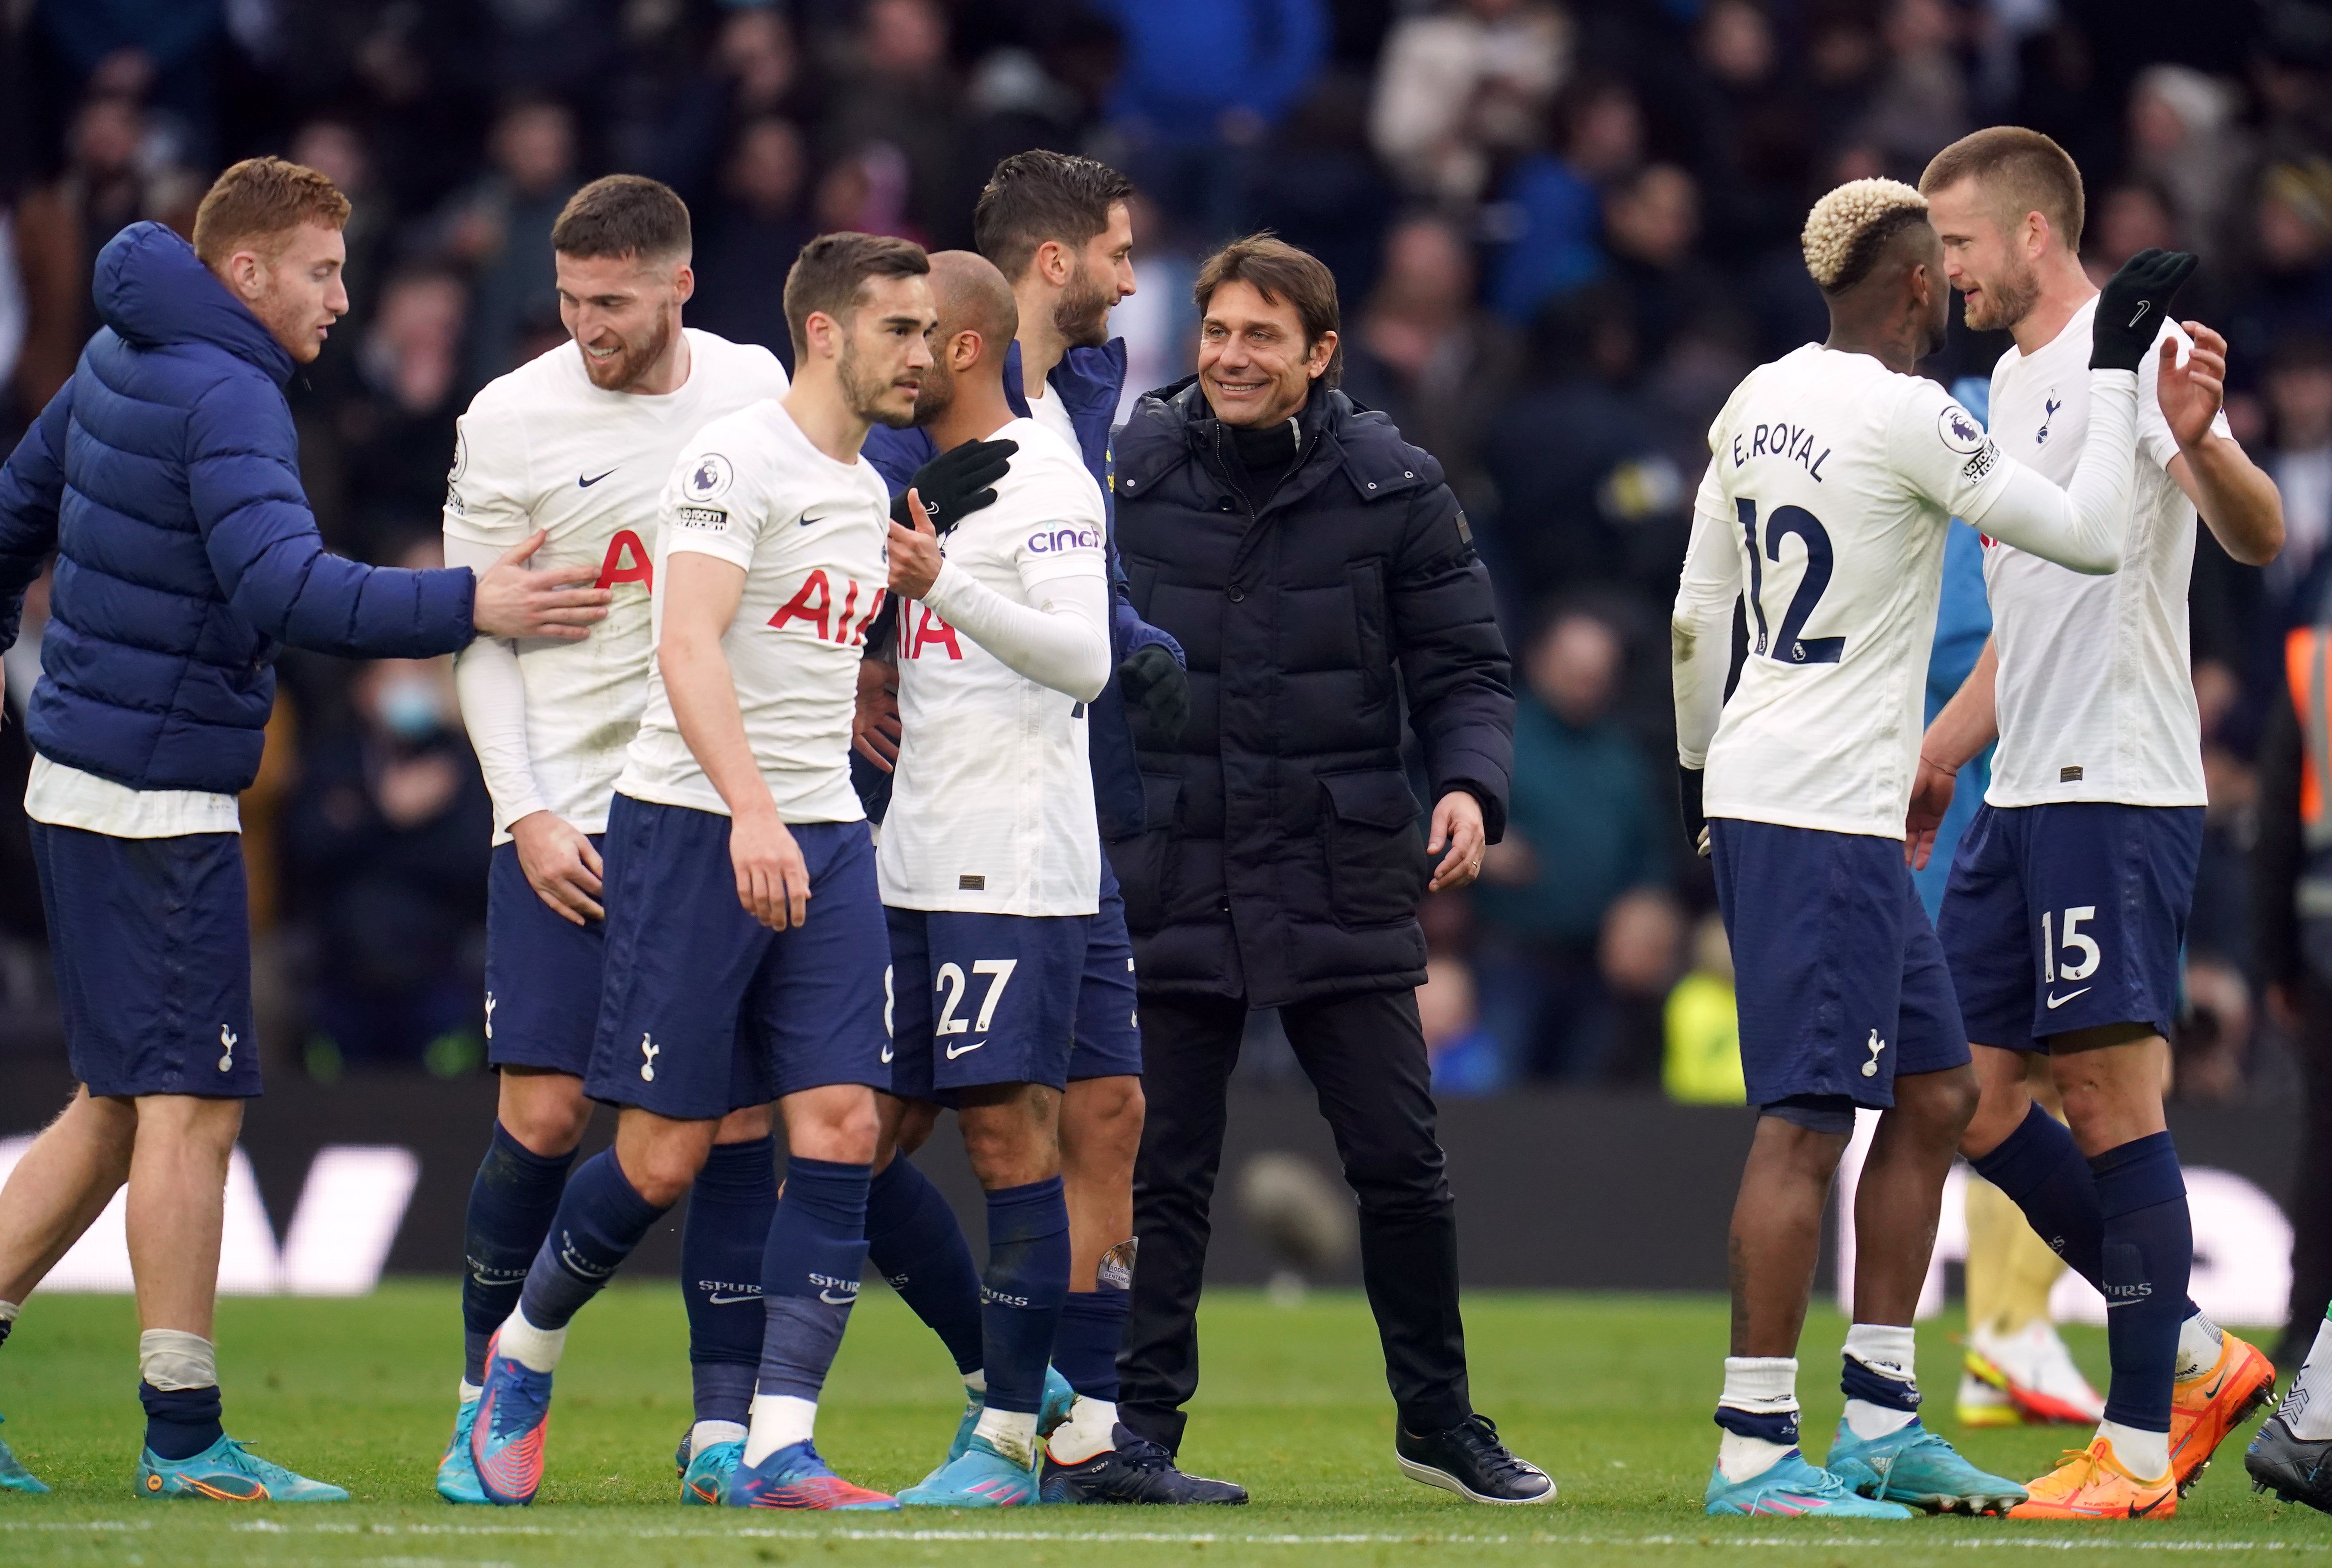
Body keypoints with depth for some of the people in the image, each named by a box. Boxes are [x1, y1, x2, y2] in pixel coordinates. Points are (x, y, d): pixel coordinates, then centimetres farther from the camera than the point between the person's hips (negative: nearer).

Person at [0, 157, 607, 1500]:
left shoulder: (121, 366, 13)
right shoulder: (224, 399, -17)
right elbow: (284, 588, -29)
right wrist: (468, 607, -27)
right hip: (158, 804, -10)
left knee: (122, 1105, 15)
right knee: (191, 1107, -5)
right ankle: (185, 1442, -2)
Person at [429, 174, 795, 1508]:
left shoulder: (753, 388, 5)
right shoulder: (512, 421, -3)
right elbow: (478, 634, 0)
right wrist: (529, 813, -7)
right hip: (569, 814, -2)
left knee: (739, 1112, -3)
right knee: (545, 1113, -7)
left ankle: (727, 1422, 1)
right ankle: (491, 1389, 12)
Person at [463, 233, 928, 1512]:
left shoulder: (865, 494, 18)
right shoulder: (736, 458, -10)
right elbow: (689, 646, -21)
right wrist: (751, 813, -32)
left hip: (822, 837, 7)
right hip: (691, 825, -7)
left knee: (841, 1130, -7)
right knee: (664, 1156, -4)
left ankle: (779, 1451, -8)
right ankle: (522, 1358, 22)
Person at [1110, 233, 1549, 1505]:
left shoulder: (1392, 487, -1)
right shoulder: (1129, 469, 0)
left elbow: (1465, 667, 3)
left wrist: (1469, 785, -14)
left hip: (1339, 876, 0)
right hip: (1169, 876, 0)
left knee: (1401, 1162, 3)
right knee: (1161, 1172, 2)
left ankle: (1439, 1420, 17)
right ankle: (1139, 1428, 10)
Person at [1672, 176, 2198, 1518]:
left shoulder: (1762, 402, 11)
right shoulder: (1907, 419, -15)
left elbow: (1700, 613, 18)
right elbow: (2092, 537, -11)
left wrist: (1703, 766, 29)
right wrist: (2117, 367, -3)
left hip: (1757, 794, 10)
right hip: (1822, 814, -10)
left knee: (1935, 1095, 14)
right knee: (1808, 1124, -8)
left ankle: (1881, 1423, 15)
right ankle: (1756, 1450, -8)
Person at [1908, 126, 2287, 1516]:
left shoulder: (2134, 349, -10)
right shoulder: (2015, 380, 19)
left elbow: (2261, 536, -24)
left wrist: (2198, 442, -43)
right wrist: (1936, 760, 32)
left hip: (2117, 789, -10)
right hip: (2023, 798, 10)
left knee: (2113, 1096, -8)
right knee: (1972, 1101, 8)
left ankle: (2141, 1446, -4)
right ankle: (2196, 1358, 16)